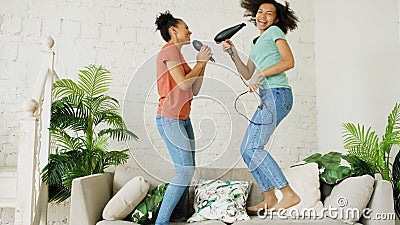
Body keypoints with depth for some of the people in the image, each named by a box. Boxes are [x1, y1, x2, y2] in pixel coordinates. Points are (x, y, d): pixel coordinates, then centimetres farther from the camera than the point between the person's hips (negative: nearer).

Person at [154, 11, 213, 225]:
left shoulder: (177, 54, 20)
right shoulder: (169, 50, -8)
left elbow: (194, 90, 16)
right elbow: (183, 84, -17)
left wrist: (202, 64, 10)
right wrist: (200, 62, -4)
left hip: (183, 119, 10)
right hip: (170, 119, -10)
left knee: (188, 169, 8)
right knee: (184, 170, -12)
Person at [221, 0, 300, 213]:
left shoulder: (275, 31, 4)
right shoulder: (256, 43, 27)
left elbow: (289, 61, -9)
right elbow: (247, 74, 22)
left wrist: (260, 74, -15)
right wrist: (233, 53, 13)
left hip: (277, 94, -9)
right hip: (268, 98, 9)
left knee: (252, 148, -16)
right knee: (246, 149, 6)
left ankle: (289, 194, -9)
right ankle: (269, 199, 12)